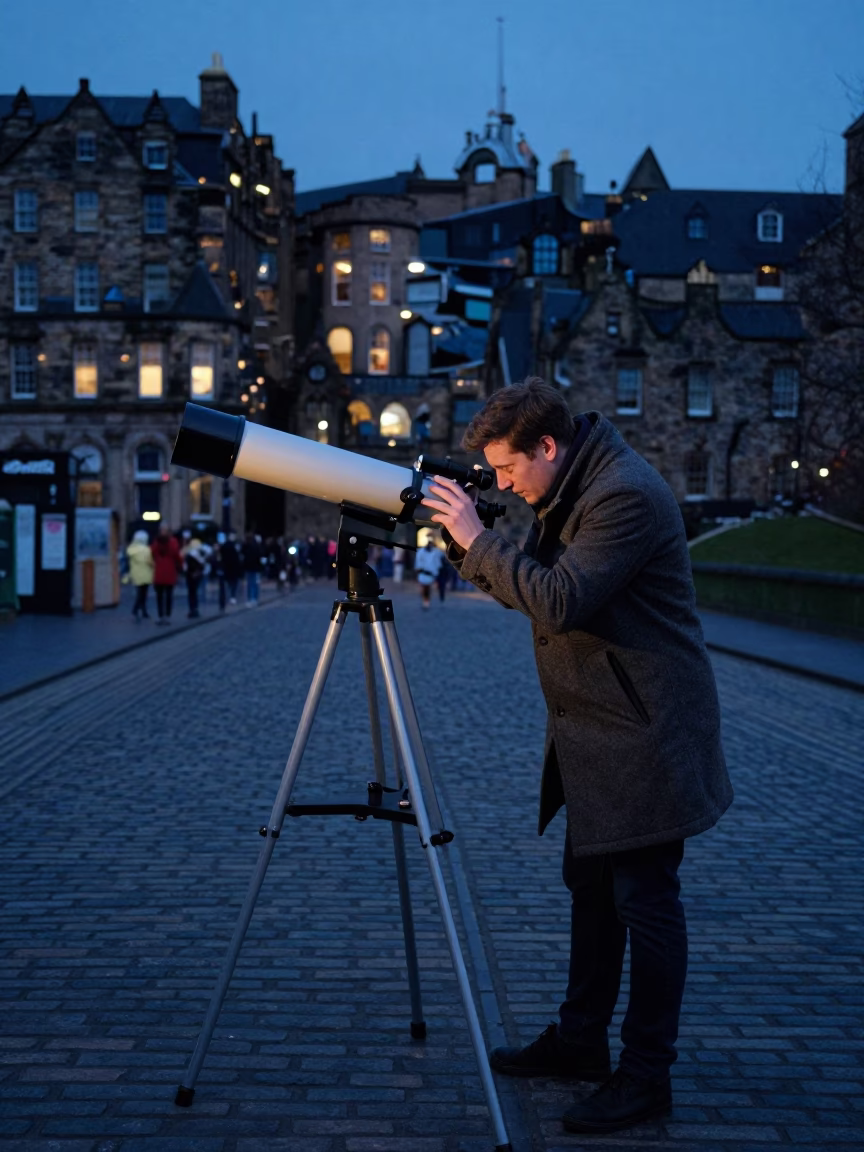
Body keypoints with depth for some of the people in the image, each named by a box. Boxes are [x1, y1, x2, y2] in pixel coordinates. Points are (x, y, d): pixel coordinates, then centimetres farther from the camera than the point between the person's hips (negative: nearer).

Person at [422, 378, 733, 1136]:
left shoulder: (626, 496, -22)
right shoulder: (569, 495, 10)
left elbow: (560, 601, -29)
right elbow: (526, 587, 15)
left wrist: (478, 539, -21)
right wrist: (464, 540, -1)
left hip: (643, 734, -10)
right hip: (594, 732, 10)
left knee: (644, 900, -3)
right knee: (591, 886, 17)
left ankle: (646, 1076, 6)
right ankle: (581, 1041, 30)